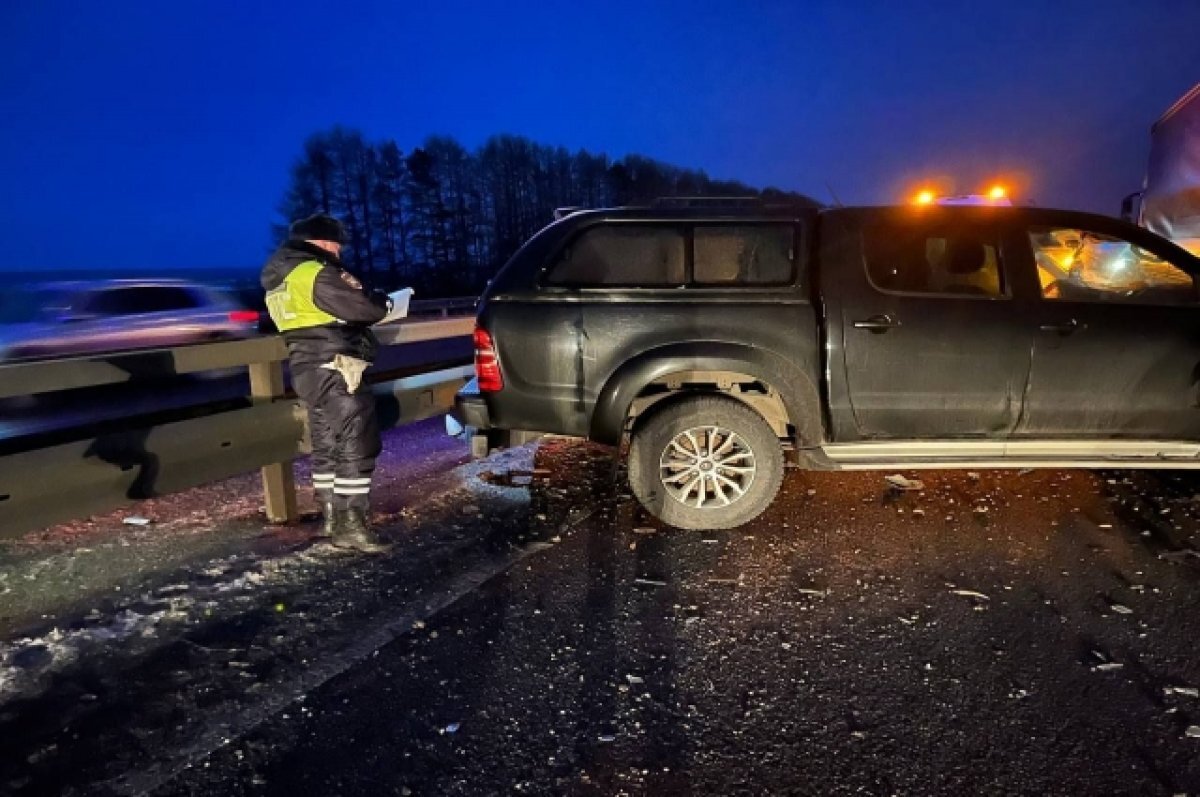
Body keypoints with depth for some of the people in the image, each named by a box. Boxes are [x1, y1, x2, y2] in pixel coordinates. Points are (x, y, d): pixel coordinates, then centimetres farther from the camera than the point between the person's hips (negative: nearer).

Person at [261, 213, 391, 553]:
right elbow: (362, 308, -19)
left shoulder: (278, 277, 16)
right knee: (355, 447, -5)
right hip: (335, 371, -10)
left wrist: (369, 303, 11)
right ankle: (351, 526, -4)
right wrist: (383, 302, 3)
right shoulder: (316, 274, -15)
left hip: (309, 370, 10)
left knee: (327, 447, 15)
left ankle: (333, 519, 23)